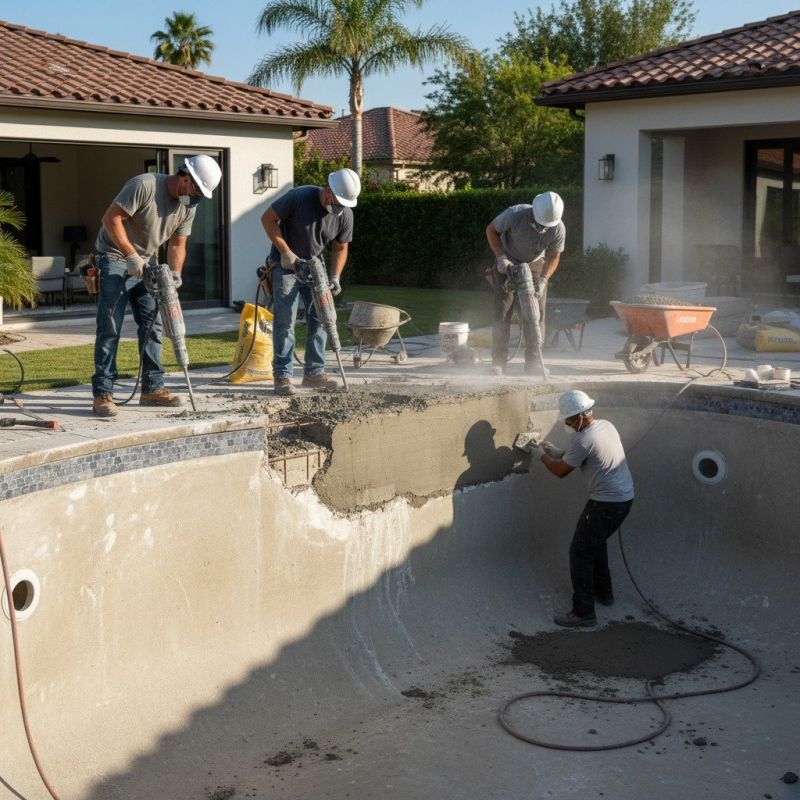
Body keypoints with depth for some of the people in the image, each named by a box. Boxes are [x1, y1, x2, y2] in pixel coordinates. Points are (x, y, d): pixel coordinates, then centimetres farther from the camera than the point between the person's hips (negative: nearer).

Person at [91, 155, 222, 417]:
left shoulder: (188, 205, 0)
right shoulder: (144, 185, -23)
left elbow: (177, 244, 4)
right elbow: (111, 219, -24)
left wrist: (175, 273, -13)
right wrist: (131, 255, -26)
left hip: (146, 264, 7)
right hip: (115, 259, -7)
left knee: (152, 326, 6)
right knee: (110, 329, -9)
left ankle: (152, 388, 14)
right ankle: (102, 395, -8)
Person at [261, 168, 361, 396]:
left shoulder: (345, 214, -10)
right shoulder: (299, 197, -24)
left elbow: (340, 248, 3)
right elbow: (268, 219, -17)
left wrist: (335, 277, -11)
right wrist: (285, 252, -20)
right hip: (285, 264, -5)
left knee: (320, 318, 3)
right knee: (285, 321, -10)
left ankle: (313, 372, 13)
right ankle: (282, 376, -7)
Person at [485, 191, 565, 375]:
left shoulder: (558, 229, -24)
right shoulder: (515, 214, -30)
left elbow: (553, 256, -12)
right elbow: (491, 230, -14)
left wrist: (543, 281, -26)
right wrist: (501, 258, -23)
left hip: (535, 265, 2)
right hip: (508, 264, -2)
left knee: (536, 313, -4)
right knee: (503, 312, -8)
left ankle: (533, 362, 3)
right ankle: (498, 361, -4)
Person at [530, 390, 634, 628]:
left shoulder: (583, 440, -20)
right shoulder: (606, 425, 7)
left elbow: (561, 471, -7)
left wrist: (543, 456, 11)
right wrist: (558, 453, 22)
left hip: (605, 504, -9)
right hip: (625, 498, 9)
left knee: (580, 553, -3)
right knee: (596, 543, 28)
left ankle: (583, 613, -2)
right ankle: (603, 593, 39)